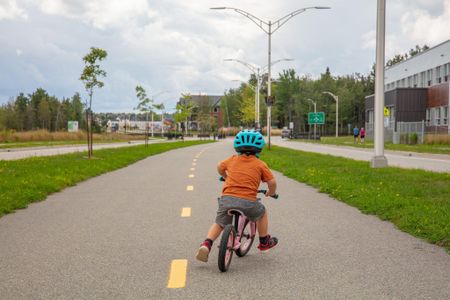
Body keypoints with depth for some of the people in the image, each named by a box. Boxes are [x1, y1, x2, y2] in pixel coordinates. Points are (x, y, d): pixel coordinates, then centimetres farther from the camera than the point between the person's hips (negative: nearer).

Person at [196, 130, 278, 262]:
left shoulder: (232, 160, 17)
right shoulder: (260, 164, 8)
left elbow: (219, 167, 35)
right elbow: (272, 182, 3)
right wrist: (271, 192, 24)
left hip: (227, 199, 2)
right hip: (248, 201, -2)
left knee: (219, 224, 22)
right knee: (262, 213, 28)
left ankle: (206, 244, -1)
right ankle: (264, 242, 37)